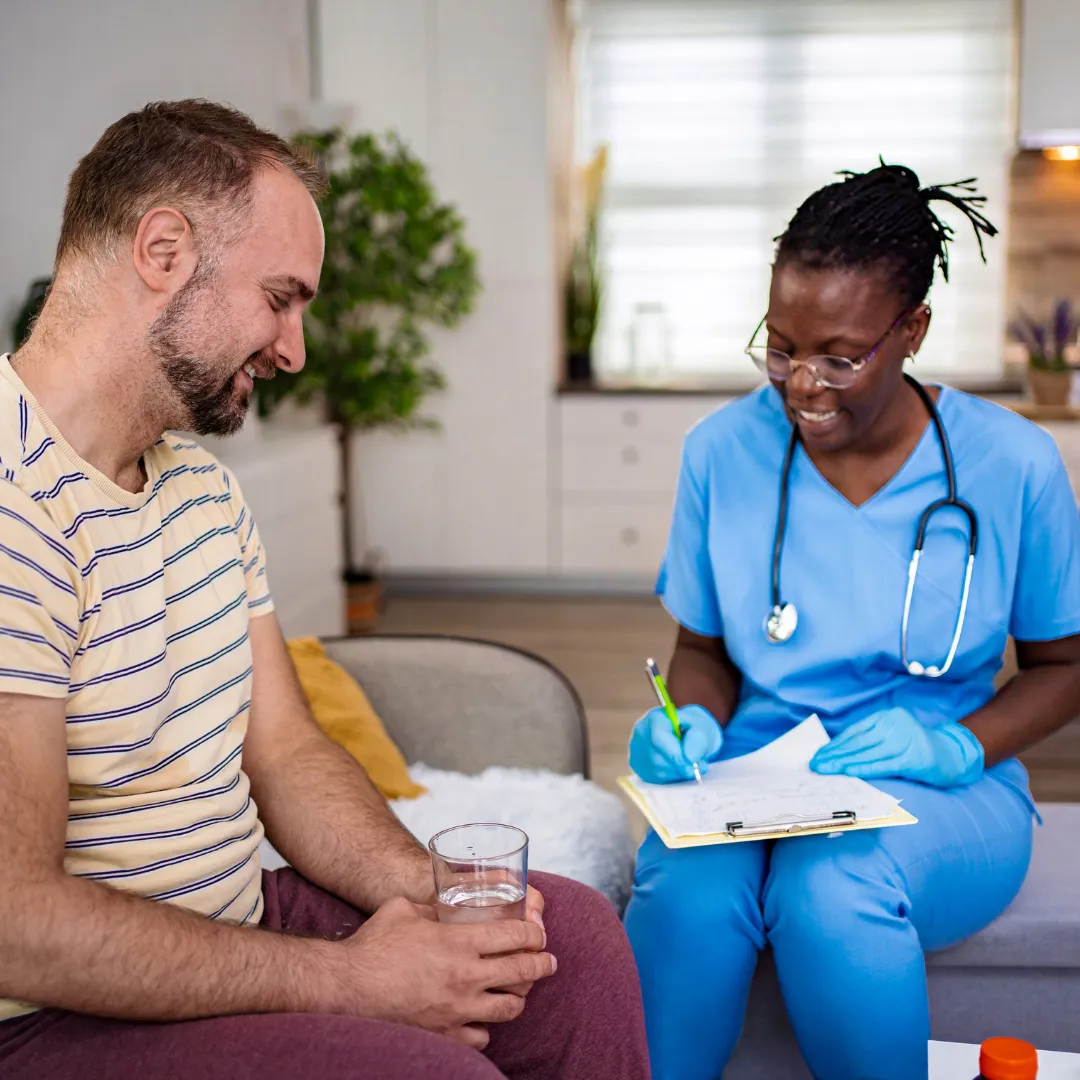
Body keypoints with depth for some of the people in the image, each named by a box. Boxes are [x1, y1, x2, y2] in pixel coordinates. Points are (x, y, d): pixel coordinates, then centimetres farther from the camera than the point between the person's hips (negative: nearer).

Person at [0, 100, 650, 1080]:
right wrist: (346, 978, -21)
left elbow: (285, 753, 9)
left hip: (238, 928, 9)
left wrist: (428, 890, -8)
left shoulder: (202, 486, 10)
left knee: (576, 933, 2)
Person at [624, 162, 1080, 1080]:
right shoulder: (722, 451, 0)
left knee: (830, 884, -35)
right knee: (688, 891, -32)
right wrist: (695, 723, -11)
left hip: (943, 799, -1)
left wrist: (955, 747, -12)